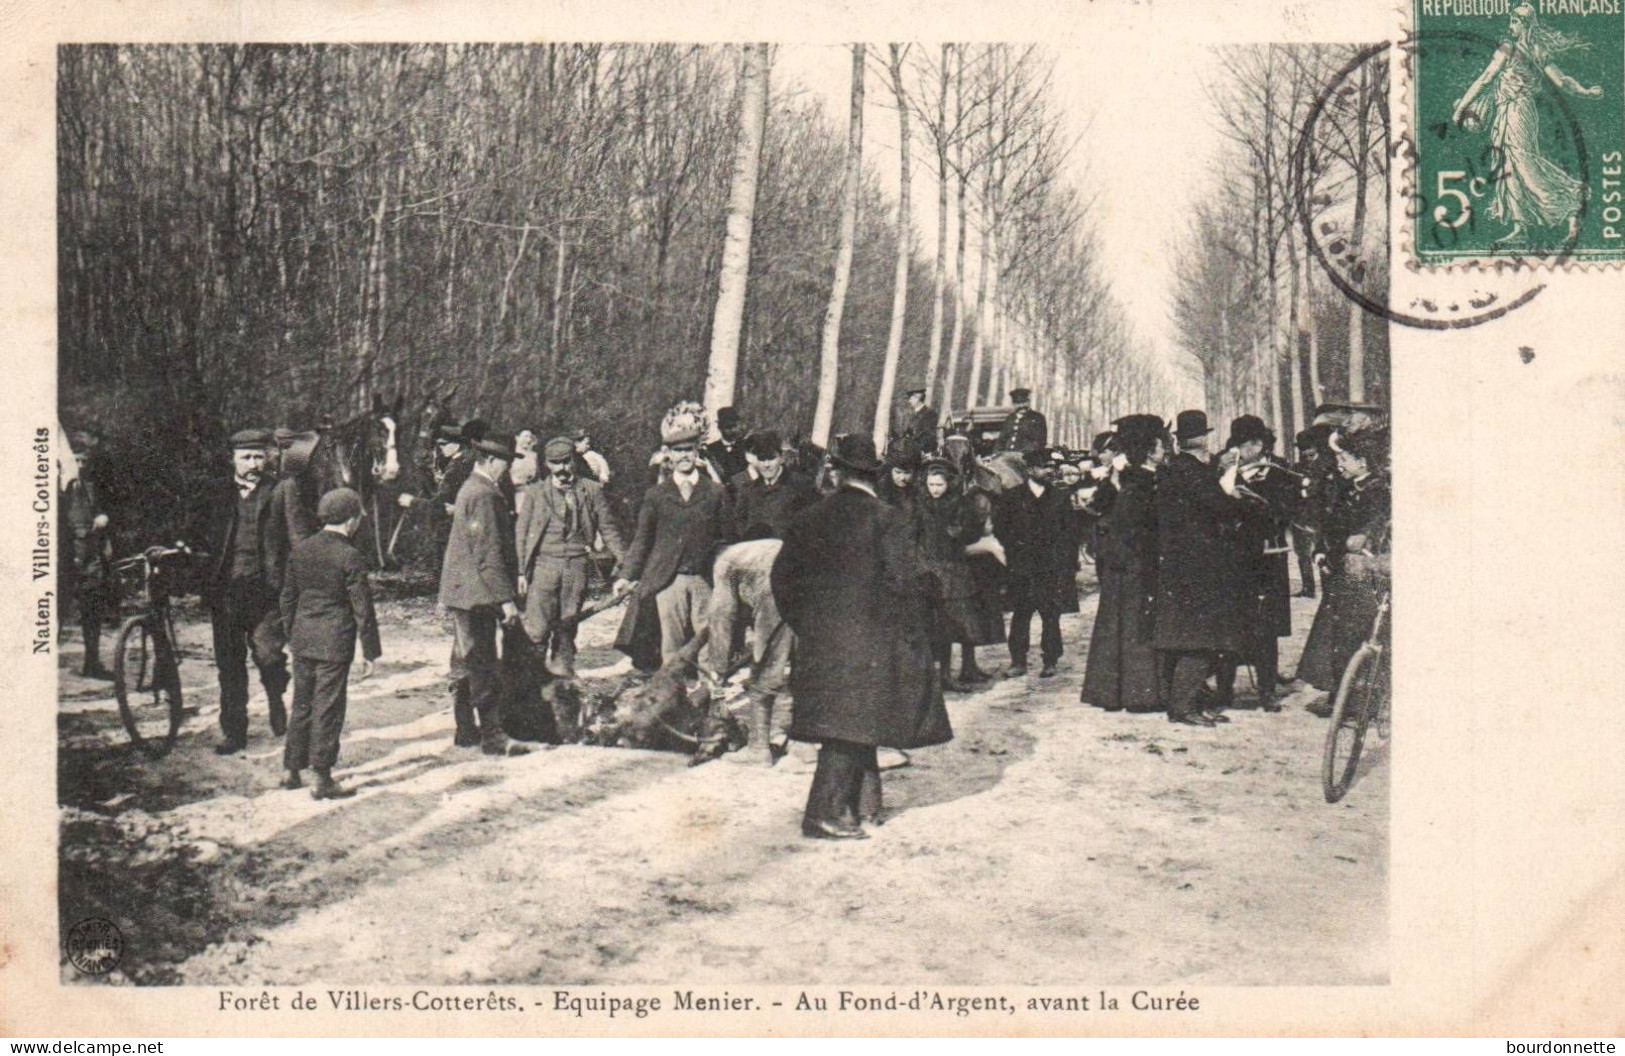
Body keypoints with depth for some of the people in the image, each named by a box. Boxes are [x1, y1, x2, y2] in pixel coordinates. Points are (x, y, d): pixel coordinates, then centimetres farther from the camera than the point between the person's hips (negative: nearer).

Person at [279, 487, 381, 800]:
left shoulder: (300, 549, 6)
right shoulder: (350, 557, -13)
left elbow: (288, 596, 13)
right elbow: (362, 608, -11)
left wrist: (291, 635, 23)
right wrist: (370, 651, -5)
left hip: (303, 640, 6)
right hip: (334, 643, -6)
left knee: (302, 705, 16)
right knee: (327, 709, 0)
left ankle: (291, 771, 23)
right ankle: (322, 780, 4)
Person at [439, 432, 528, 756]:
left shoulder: (470, 489, 15)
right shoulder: (483, 495, -17)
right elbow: (488, 554, -22)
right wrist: (506, 598, -21)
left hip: (460, 593, 11)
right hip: (476, 594, -11)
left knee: (466, 664, 15)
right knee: (484, 669, -7)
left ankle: (466, 731, 23)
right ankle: (492, 737, -5)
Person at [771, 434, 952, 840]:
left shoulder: (813, 518, 5)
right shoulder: (886, 520, -11)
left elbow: (783, 574, 9)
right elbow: (906, 578, -16)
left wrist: (803, 622, 19)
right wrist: (930, 580, 5)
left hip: (820, 638, 6)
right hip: (867, 636, -6)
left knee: (851, 726, 16)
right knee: (852, 725, -2)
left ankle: (861, 806, 25)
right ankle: (824, 814, -4)